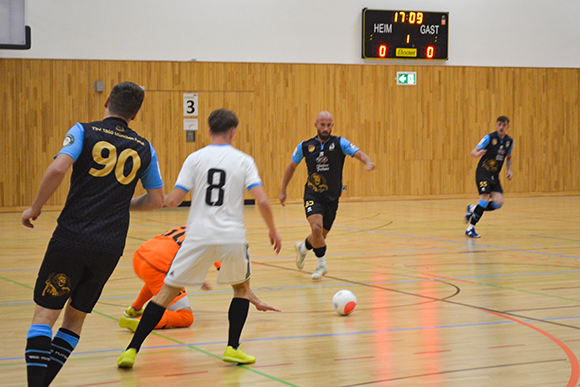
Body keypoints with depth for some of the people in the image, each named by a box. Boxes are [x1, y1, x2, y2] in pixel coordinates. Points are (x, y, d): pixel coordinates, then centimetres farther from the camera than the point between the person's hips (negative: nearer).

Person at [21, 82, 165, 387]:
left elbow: (58, 169, -15)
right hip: (110, 247, 3)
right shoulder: (144, 149, 11)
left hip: (71, 238, -3)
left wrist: (35, 208, -2)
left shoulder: (84, 131, 1)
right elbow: (157, 200, 14)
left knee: (45, 313, 3)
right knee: (75, 318, 17)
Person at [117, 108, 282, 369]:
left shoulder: (195, 159, 1)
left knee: (167, 291, 8)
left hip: (199, 237, 0)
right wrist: (273, 230, 9)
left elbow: (173, 200, -3)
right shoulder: (243, 160, 1)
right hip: (232, 237, 0)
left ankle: (132, 350, 2)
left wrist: (163, 198, 21)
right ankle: (232, 348, 17)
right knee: (242, 287, 26)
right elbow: (262, 201, -7)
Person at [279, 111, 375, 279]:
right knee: (316, 227, -25)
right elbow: (291, 166, 13)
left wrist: (367, 162, -43)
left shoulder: (339, 143, -5)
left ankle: (303, 248, 47)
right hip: (312, 195, -2)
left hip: (332, 197, 2)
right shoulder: (305, 146, -2)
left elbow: (358, 153, -20)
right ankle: (322, 265, -4)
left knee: (321, 235, 12)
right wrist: (283, 191, 14)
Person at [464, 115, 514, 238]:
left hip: (494, 175, 6)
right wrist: (477, 153, -36)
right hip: (483, 172, -6)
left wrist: (509, 170, 9)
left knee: (499, 202, -10)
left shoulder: (509, 141, 8)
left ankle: (472, 209, 14)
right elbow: (473, 152, -13)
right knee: (485, 197, -23)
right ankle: (470, 228, -16)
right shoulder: (489, 137, -9)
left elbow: (508, 157, 25)